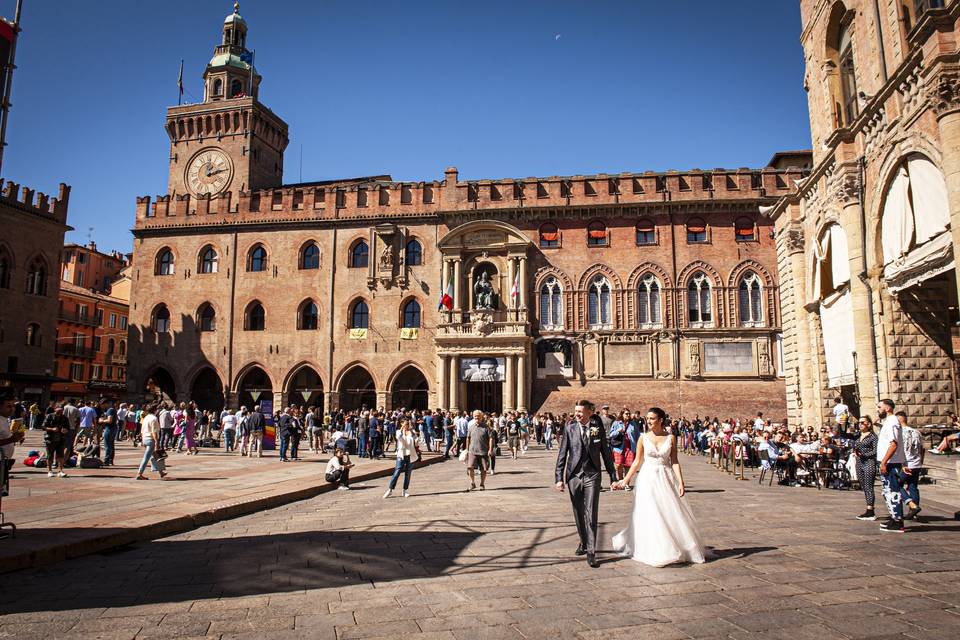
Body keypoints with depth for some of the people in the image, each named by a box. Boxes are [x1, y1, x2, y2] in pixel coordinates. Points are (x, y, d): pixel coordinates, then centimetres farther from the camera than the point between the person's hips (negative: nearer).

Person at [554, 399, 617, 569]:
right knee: (578, 514, 14)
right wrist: (559, 478, -5)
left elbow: (606, 452, 5)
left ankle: (591, 552, 0)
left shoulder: (598, 427, -3)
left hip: (592, 476, -1)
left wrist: (613, 476, 6)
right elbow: (562, 453, -1)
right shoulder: (570, 427, -3)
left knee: (591, 515, -7)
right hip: (574, 476, 2)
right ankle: (583, 542, 34)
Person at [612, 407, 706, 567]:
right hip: (648, 479, 0)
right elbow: (637, 461, 2)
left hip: (666, 479, 1)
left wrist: (681, 482, -10)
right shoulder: (644, 438, -2)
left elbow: (675, 462, -1)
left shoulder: (671, 438, -1)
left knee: (672, 515, 5)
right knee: (649, 515, 0)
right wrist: (626, 480, -2)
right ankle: (655, 553, 13)